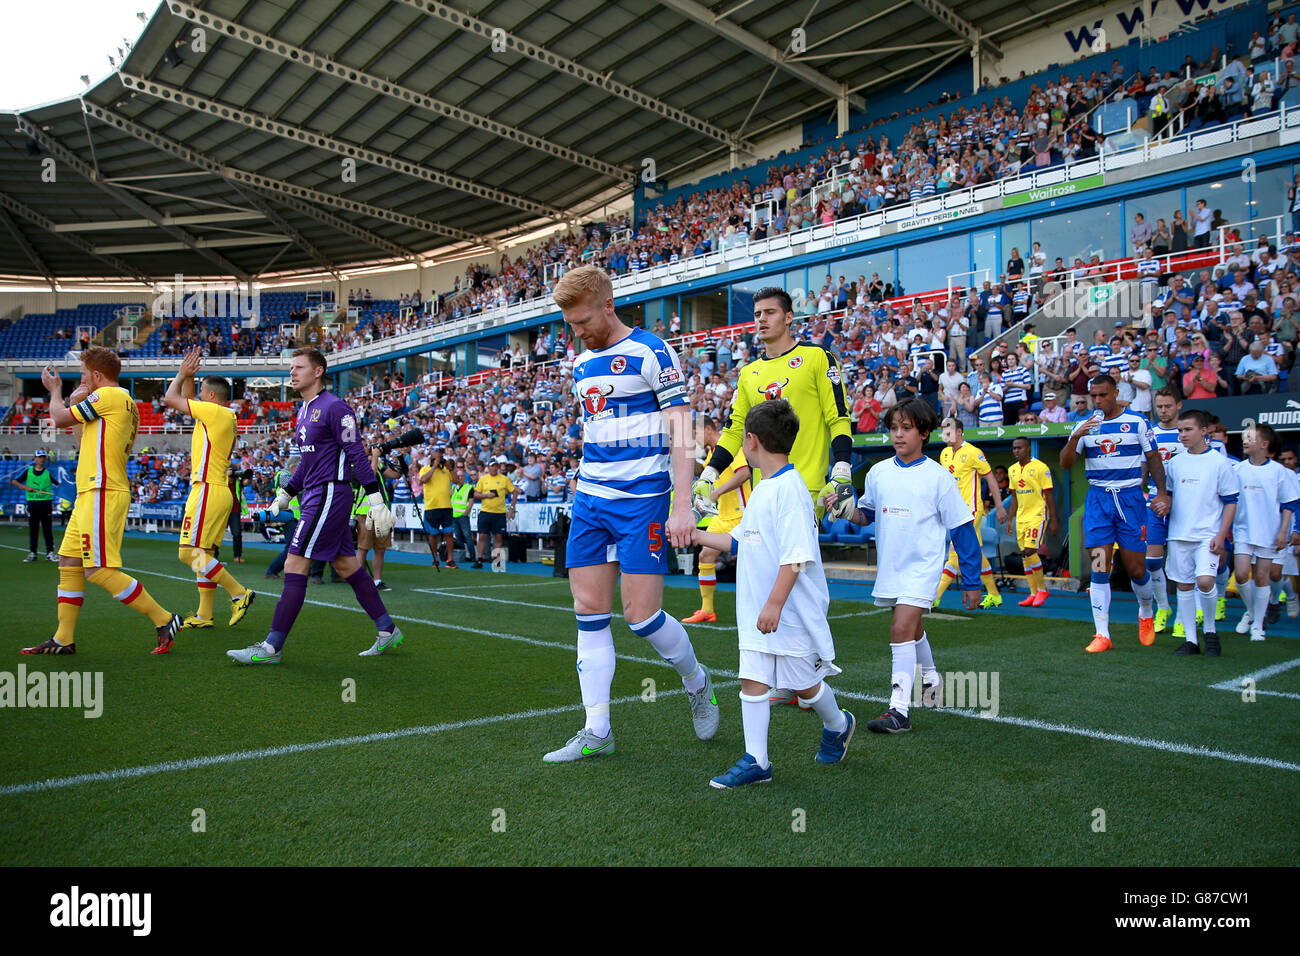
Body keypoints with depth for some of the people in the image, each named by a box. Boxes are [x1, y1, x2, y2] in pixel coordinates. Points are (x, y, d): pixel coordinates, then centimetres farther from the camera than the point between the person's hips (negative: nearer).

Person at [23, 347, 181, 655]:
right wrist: (74, 402, 19)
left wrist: (55, 390, 14)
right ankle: (63, 639, 18)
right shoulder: (124, 402, 19)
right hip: (91, 494, 11)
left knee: (99, 571, -13)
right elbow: (90, 437, 29)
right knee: (69, 563, 13)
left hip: (102, 493, -11)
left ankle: (164, 620, -8)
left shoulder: (109, 395, -10)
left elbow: (60, 419, -5)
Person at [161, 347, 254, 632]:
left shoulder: (214, 411, -10)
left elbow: (171, 398, -1)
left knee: (189, 553, -10)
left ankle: (239, 593, -10)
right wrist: (188, 375, 23)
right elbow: (185, 399, 32)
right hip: (221, 491, 10)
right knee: (204, 554, 11)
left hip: (208, 490, -10)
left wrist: (183, 373, 12)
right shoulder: (225, 416, 17)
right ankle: (204, 615, 13)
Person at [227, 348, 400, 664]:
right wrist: (284, 495, 24)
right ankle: (388, 631, 20)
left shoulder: (334, 407, -12)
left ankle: (272, 648, -2)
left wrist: (376, 501, -18)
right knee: (348, 566, 12)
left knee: (295, 566, -8)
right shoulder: (304, 411, 17)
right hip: (314, 495, 10)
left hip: (330, 494, -10)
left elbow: (357, 455, -15)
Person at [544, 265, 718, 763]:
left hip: (642, 500, -7)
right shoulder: (582, 363, 14)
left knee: (641, 615, -6)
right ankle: (596, 731, 12)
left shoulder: (651, 352, -8)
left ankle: (697, 683, 24)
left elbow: (680, 431, -11)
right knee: (589, 612, 3)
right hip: (590, 499, 7)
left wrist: (682, 506, -17)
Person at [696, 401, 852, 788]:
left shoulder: (790, 488, -19)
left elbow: (796, 556, -24)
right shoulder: (762, 489, 12)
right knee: (752, 680, 5)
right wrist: (692, 534, 18)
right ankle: (755, 761, 11)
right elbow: (737, 541, 20)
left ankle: (838, 726, 36)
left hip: (793, 611, -8)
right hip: (757, 610, 8)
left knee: (803, 682, 9)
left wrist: (775, 604, -26)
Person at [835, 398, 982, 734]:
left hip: (922, 565, -5)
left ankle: (899, 709, -16)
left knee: (902, 629, -18)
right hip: (890, 566, 5)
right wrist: (850, 511, -11)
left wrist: (971, 581, -5)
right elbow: (866, 514, 14)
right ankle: (931, 679, 48)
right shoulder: (878, 472, 2)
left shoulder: (938, 477, -9)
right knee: (912, 628, 22)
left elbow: (962, 529, -5)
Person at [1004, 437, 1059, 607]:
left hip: (1037, 516, -7)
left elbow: (1049, 495, -8)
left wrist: (1053, 521, -11)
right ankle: (1033, 593, 12)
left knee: (1030, 551, -16)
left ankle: (1042, 588, 2)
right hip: (1021, 518, 7)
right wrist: (1010, 520, 16)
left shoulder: (1041, 468, -8)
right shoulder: (1012, 470, 11)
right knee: (1025, 555, 5)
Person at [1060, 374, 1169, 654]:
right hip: (1098, 498, 1)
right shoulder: (1084, 426, 8)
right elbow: (1065, 464, 2)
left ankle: (1146, 612, 32)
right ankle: (1102, 634, -3)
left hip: (1130, 497, -1)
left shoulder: (1137, 423, 3)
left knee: (1135, 568, 0)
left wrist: (1162, 492, -3)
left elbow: (1153, 458, 8)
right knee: (1100, 566, -6)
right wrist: (1076, 437, -15)